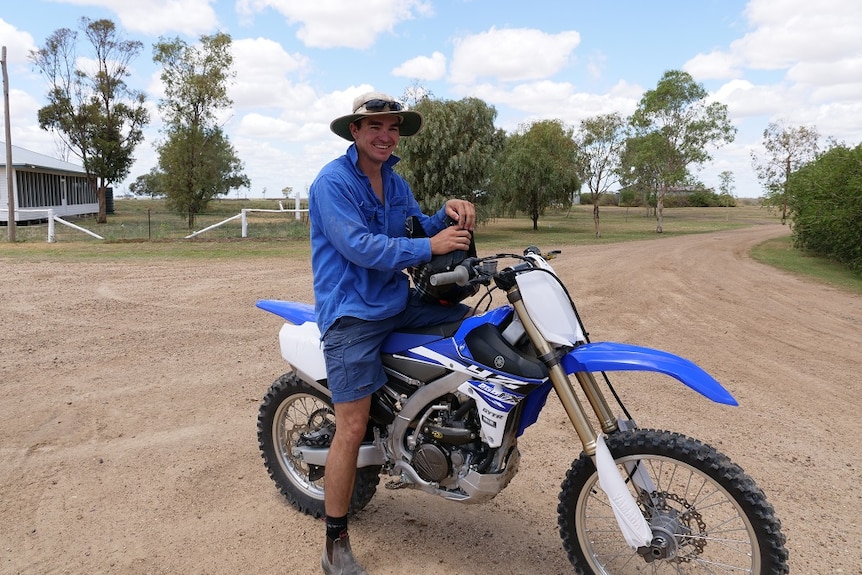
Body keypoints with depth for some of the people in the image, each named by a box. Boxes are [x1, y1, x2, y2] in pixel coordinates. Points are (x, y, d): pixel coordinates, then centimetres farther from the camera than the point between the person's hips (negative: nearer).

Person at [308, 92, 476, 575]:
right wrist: (430, 247, -23)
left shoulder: (394, 182, 14)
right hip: (352, 313, -7)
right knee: (353, 427, -9)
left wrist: (447, 213, -7)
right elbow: (358, 246, -22)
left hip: (398, 300, 8)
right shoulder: (332, 182, -11)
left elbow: (418, 227, 14)